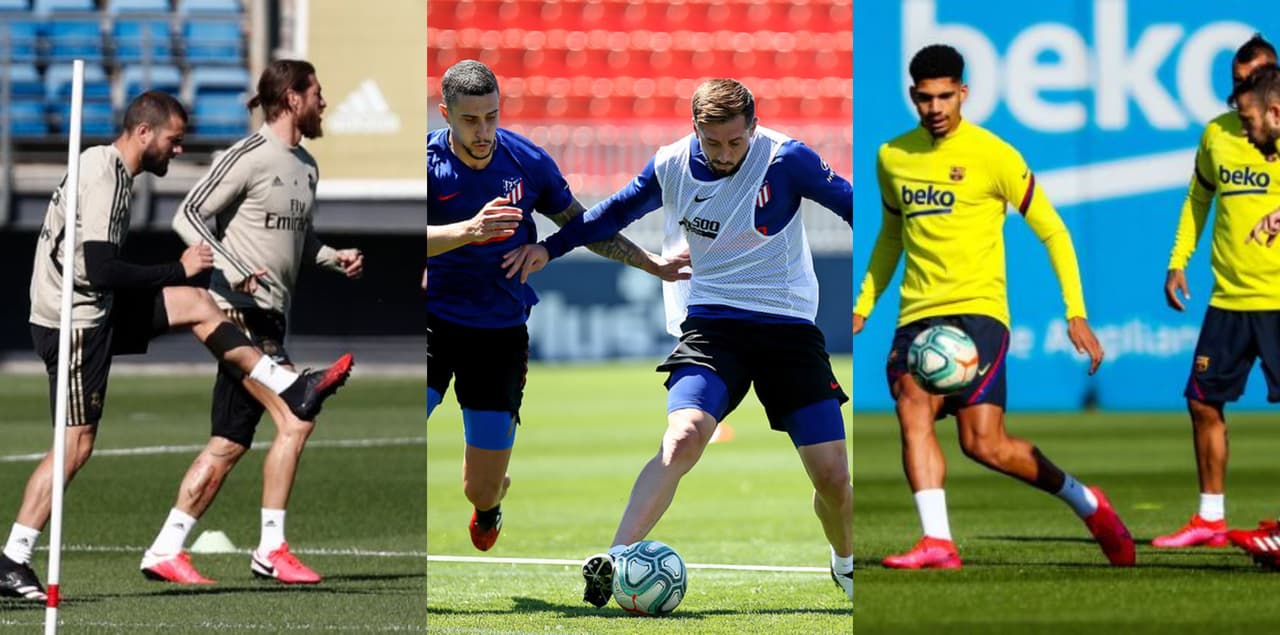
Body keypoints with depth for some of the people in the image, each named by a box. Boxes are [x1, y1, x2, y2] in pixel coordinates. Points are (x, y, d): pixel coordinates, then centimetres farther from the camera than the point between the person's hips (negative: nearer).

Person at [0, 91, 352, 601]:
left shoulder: (105, 166, 11)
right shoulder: (104, 179, -20)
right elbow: (102, 272, -27)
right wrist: (179, 270, -18)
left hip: (93, 310, 10)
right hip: (73, 323, -10)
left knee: (195, 304, 12)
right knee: (76, 444, -7)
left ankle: (289, 390, 18)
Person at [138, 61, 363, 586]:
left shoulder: (306, 167, 18)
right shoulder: (248, 157, -10)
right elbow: (188, 216, -12)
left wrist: (335, 258, 12)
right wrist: (233, 271, -23)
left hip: (270, 318, 9)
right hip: (240, 309, -9)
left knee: (229, 444, 6)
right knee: (295, 421, -16)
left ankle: (164, 551, 9)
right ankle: (271, 550, -10)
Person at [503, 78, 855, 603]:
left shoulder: (786, 160, -11)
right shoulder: (671, 166, 0)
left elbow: (849, 203, -1)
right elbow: (617, 211, 18)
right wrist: (549, 247, 17)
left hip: (790, 328, -1)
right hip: (712, 324, 1)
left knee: (832, 476, -2)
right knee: (683, 438, -27)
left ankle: (845, 565, 29)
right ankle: (614, 560, -29)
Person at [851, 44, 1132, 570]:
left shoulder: (992, 155, -5)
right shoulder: (892, 157, 11)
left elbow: (1051, 231, 0)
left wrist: (1076, 314, -7)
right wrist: (864, 303, 18)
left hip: (978, 309, -5)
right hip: (917, 313, 5)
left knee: (984, 443, -13)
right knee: (912, 412, -20)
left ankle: (1085, 502, 9)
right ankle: (937, 542, -24)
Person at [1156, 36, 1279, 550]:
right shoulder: (1216, 135, 8)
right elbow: (1199, 198, 21)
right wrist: (1178, 261, 15)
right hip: (1227, 297, 5)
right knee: (1203, 401, 7)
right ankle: (1210, 520, 19)